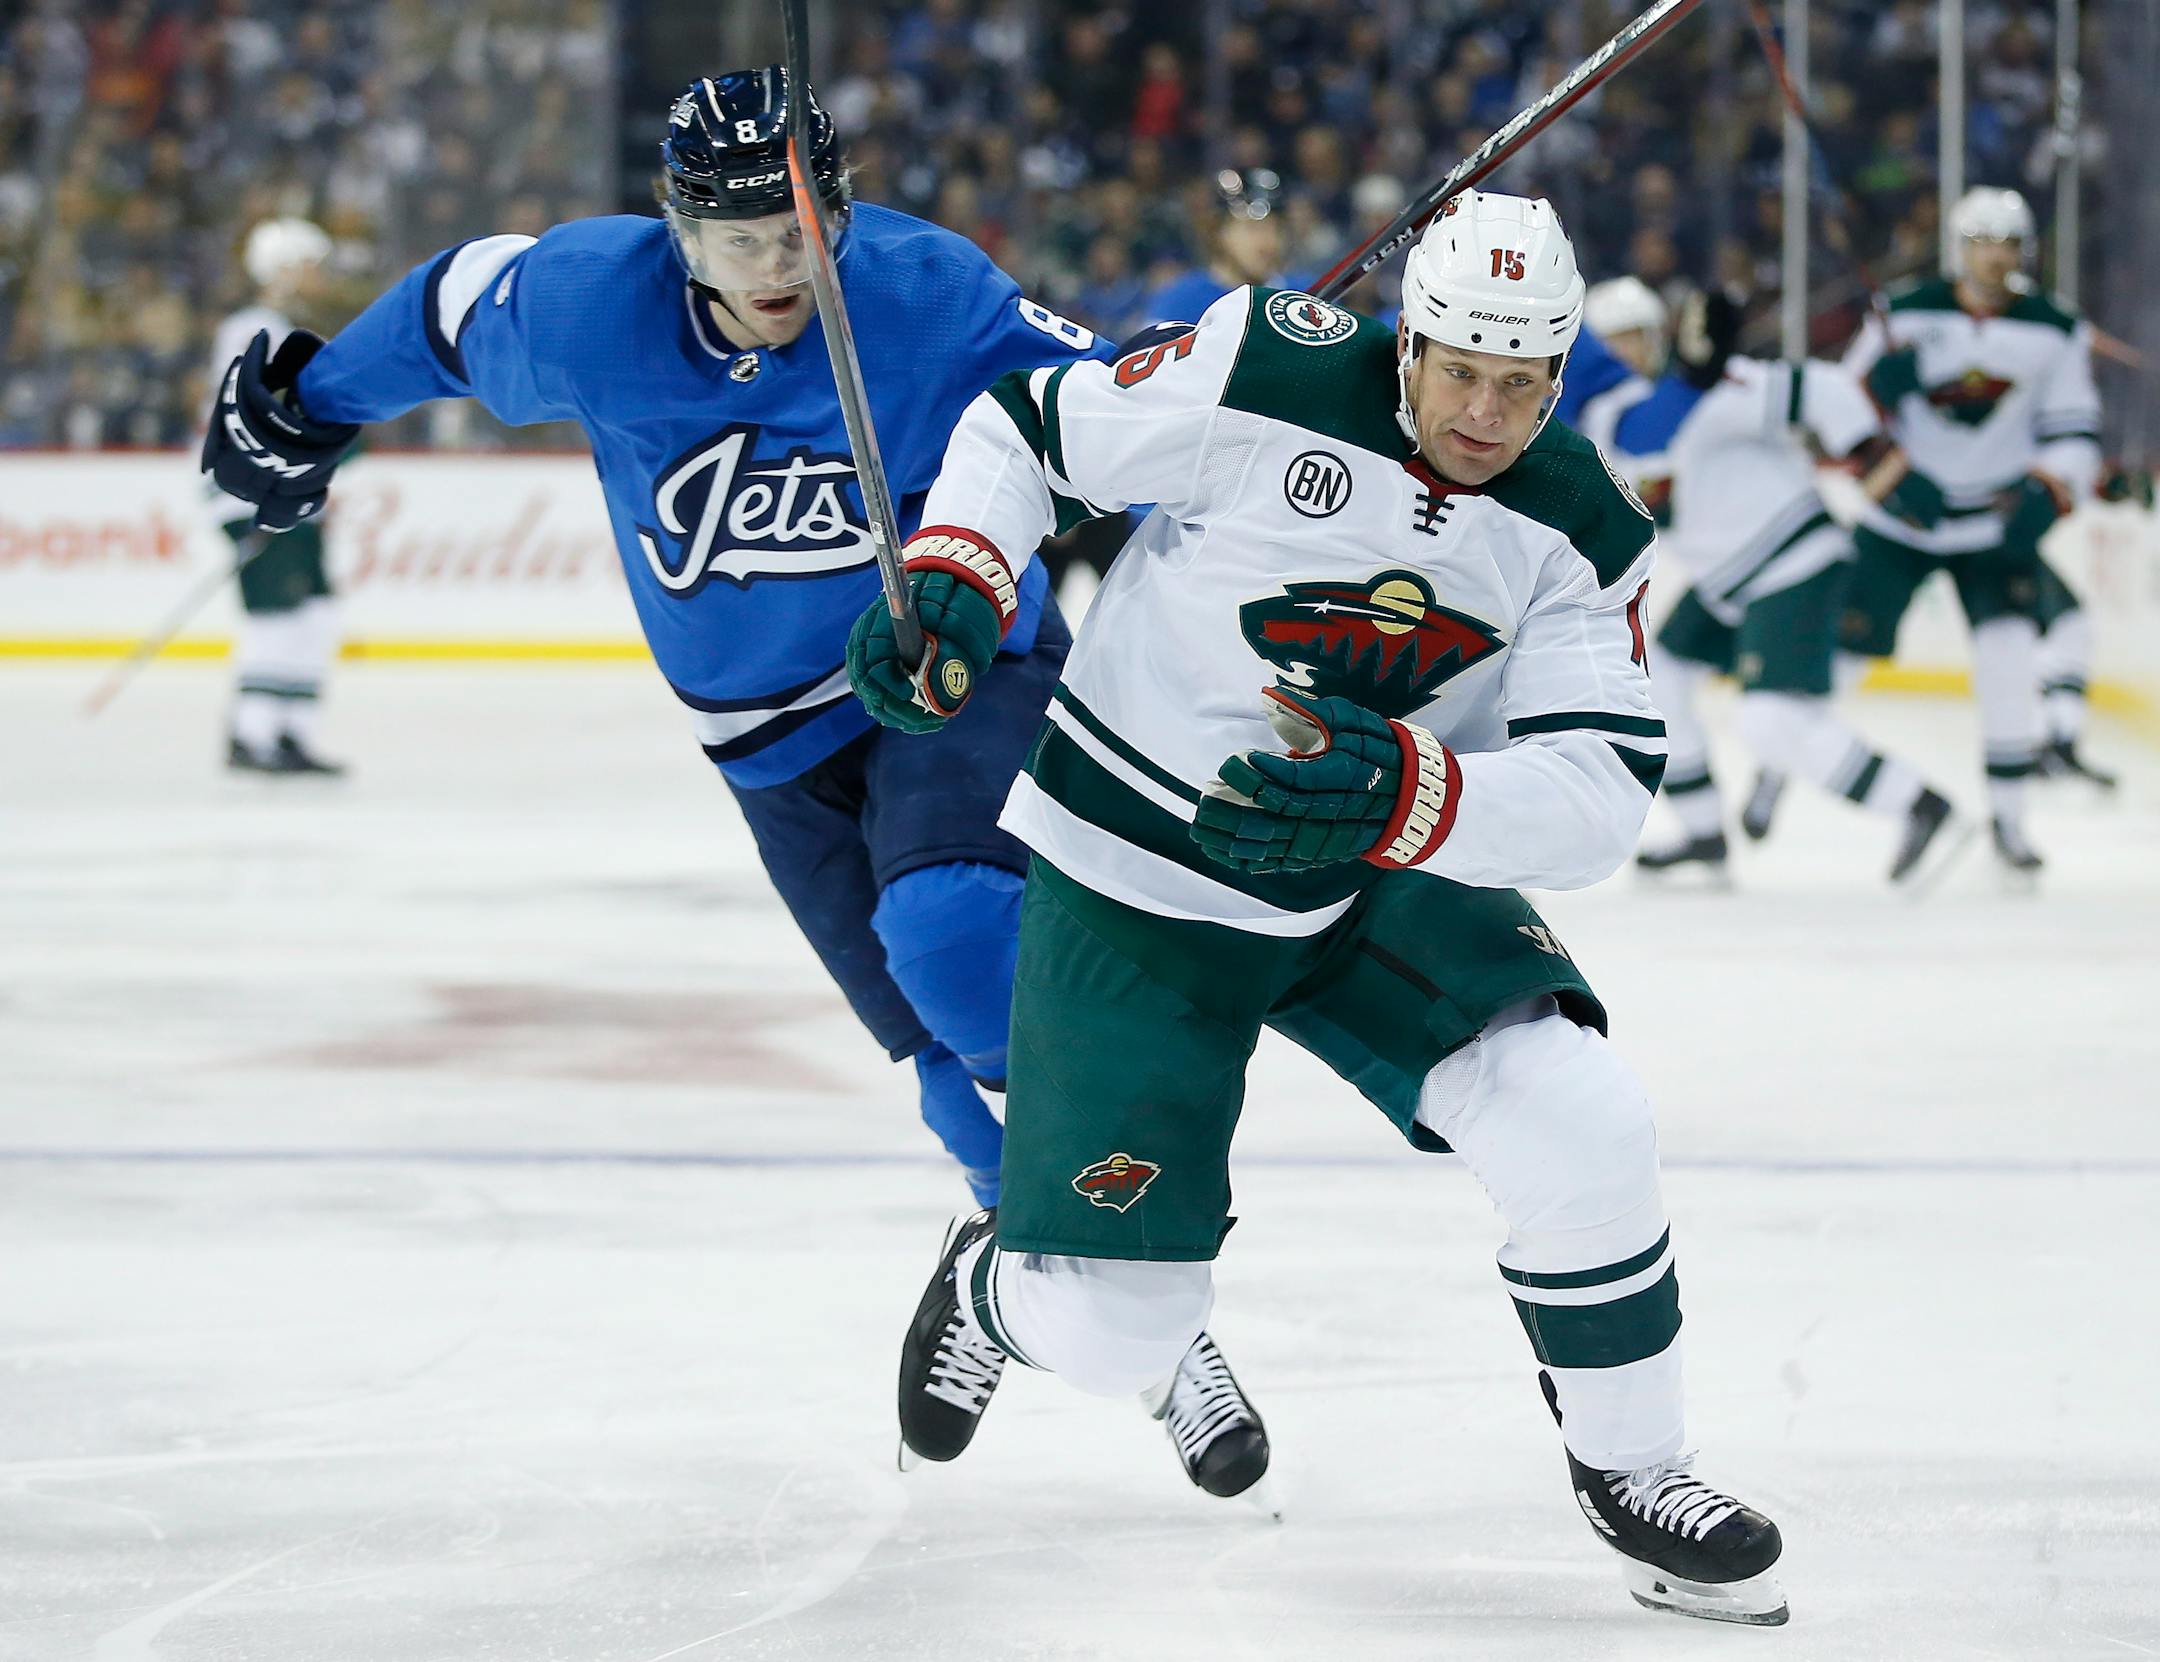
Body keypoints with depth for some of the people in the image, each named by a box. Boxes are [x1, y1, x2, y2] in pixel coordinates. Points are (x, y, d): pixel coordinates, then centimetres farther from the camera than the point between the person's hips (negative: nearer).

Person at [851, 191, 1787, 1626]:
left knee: (1582, 1129, -18)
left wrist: (1405, 794, -38)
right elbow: (1025, 430, -8)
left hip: (1381, 886, 3)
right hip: (1134, 886, -3)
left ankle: (1633, 1471, 6)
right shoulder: (1264, 380, -22)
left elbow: (1600, 799, -21)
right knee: (1110, 1331, -5)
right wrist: (952, 578, -25)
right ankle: (992, 1286, 35)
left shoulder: (1580, 531, -11)